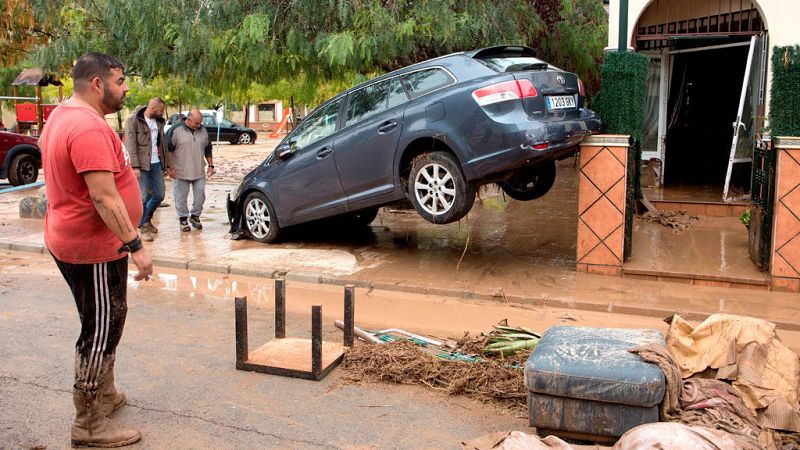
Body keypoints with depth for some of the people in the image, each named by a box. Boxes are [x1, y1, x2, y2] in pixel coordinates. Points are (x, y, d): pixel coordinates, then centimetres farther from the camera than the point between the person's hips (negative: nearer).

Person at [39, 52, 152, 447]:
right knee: (102, 330, -1)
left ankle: (104, 395, 37)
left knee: (101, 324, 22)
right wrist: (135, 246, -25)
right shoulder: (89, 128, -23)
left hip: (70, 239, 11)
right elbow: (104, 197, -28)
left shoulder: (62, 116, 11)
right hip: (94, 249, -11)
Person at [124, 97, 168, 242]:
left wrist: (165, 164, 12)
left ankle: (147, 219, 32)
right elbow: (131, 145, -13)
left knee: (159, 195, 10)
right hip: (141, 165, -6)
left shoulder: (159, 122, 12)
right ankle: (142, 227, 11)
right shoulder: (133, 121, -8)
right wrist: (135, 166, -19)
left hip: (156, 164, 6)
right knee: (143, 197, -3)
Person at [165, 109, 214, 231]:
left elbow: (208, 149, 15)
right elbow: (169, 150, -7)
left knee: (200, 196, 5)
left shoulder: (203, 131, 6)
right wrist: (171, 168, -10)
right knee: (181, 197, 4)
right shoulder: (175, 130, -9)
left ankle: (195, 216, 23)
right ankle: (183, 219, 17)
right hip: (181, 173, -4)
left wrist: (210, 165, 9)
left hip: (199, 172, 4)